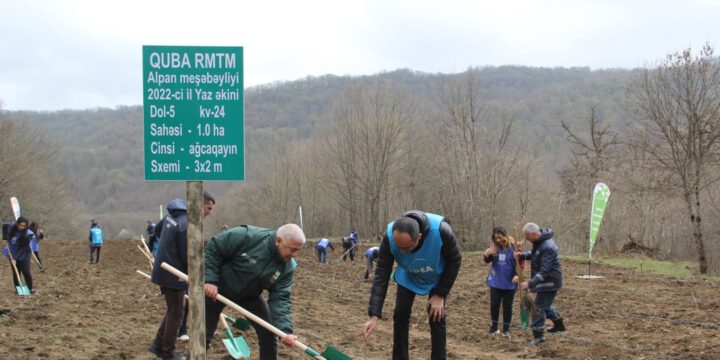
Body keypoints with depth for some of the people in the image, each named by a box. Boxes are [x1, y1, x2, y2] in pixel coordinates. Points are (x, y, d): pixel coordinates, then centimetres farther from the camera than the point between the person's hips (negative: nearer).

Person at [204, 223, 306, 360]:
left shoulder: (287, 266, -18)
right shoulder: (247, 236, -33)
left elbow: (280, 298, -19)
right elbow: (213, 249, -24)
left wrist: (285, 330, -32)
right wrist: (210, 280, -28)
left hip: (250, 295, 4)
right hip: (216, 289, -4)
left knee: (268, 333, 0)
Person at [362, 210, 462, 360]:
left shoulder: (441, 231, -43)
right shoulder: (389, 237, -37)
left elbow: (454, 261, -23)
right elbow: (381, 275, -31)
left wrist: (440, 294, -21)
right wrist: (374, 315, -37)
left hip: (437, 279, -2)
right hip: (408, 277, 2)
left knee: (436, 318, -8)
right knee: (400, 315, -3)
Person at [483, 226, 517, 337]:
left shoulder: (513, 247, -14)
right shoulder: (494, 248, -3)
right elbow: (487, 261, 10)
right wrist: (486, 255, -12)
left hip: (509, 283, -3)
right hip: (495, 282, 3)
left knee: (507, 306, 8)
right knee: (494, 305, 9)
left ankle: (506, 329, 20)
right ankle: (494, 327, 25)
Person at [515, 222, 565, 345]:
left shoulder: (548, 248, -29)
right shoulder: (539, 241, 1)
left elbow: (544, 271, -31)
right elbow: (533, 253, 20)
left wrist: (530, 283, -36)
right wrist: (523, 255, -1)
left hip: (549, 282, -10)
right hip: (545, 280, 10)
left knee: (539, 307, -6)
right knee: (545, 304, 26)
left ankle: (538, 335, 2)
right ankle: (559, 324, 43)